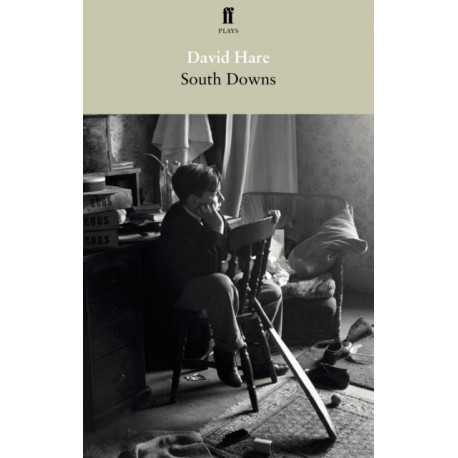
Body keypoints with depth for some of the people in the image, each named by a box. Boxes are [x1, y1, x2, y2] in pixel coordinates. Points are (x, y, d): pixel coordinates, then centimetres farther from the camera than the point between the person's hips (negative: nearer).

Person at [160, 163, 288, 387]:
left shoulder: (208, 215, -1)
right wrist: (216, 230, -28)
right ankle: (226, 352, -21)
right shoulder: (176, 225, -26)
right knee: (220, 283, -42)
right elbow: (205, 269, -32)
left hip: (218, 284, 9)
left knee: (273, 293, 6)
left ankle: (257, 359, 14)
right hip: (186, 292, -9)